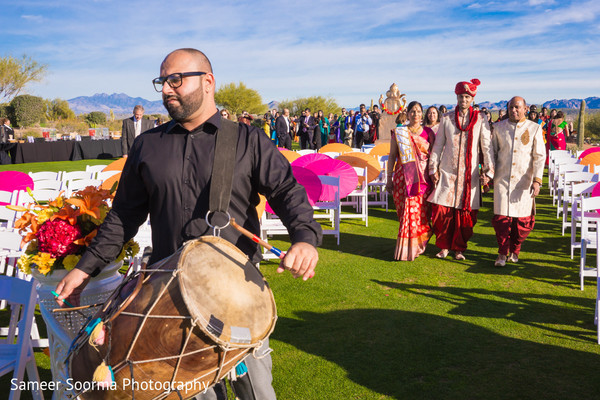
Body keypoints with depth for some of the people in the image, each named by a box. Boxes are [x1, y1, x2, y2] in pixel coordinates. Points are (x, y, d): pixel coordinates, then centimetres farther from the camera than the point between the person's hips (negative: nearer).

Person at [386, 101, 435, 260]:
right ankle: (405, 251, 5)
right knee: (407, 211, -5)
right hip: (404, 177, -1)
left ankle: (417, 246, 13)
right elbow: (392, 156, 5)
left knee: (421, 212, -3)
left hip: (423, 178, 1)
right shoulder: (399, 132, 7)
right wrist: (389, 179, 0)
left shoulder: (428, 133, 10)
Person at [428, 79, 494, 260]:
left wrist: (488, 171, -6)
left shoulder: (480, 120, 3)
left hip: (469, 173, 0)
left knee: (465, 213, 1)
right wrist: (434, 168, 5)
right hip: (447, 172, 1)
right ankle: (444, 246, 15)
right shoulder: (447, 118, 6)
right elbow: (438, 145, 9)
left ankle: (459, 248, 19)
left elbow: (487, 146, 2)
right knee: (441, 210, -4)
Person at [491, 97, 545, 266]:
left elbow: (540, 156, 0)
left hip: (524, 181, 0)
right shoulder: (499, 127, 7)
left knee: (522, 219, 4)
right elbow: (492, 152, 14)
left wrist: (537, 180, -9)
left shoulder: (535, 128, 3)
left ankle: (514, 250, 23)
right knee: (501, 217, -6)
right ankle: (502, 253, 6)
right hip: (502, 179, 0)